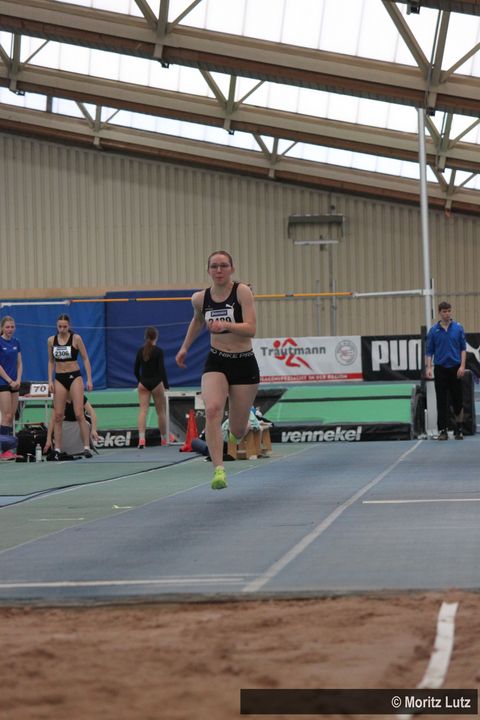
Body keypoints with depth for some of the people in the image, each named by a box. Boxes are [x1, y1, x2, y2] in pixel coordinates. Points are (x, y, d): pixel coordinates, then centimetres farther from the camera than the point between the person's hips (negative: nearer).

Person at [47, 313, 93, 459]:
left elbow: (85, 359, -2)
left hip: (74, 377, -3)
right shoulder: (52, 340, 5)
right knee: (58, 416, 1)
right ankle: (57, 449, 4)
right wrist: (50, 381, 4)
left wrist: (89, 379, -9)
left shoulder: (76, 338, -5)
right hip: (59, 379, 3)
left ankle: (87, 447, -9)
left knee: (79, 414, -10)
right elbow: (51, 362, 13)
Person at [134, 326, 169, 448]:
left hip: (143, 384, 3)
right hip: (156, 383, -3)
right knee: (161, 412, 11)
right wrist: (166, 386, -9)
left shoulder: (141, 351, 3)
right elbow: (162, 369, -13)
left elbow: (136, 370, 7)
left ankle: (141, 438, -22)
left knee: (143, 410, -5)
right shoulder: (158, 351, -9)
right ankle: (164, 439, 21)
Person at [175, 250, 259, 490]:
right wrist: (185, 347, 27)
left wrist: (225, 325, -34)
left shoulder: (242, 291, -10)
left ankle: (238, 429, 47)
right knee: (212, 410, -27)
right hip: (216, 362, 2)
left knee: (237, 429, 6)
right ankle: (219, 470, -29)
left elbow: (251, 329, -19)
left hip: (244, 363, -2)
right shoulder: (200, 298, 2)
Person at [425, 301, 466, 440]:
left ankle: (459, 429, 13)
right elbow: (429, 351, 3)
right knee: (442, 401, 0)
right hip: (440, 369, 0)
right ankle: (443, 430, 4)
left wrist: (462, 366, -9)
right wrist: (429, 368, -8)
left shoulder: (458, 328, 2)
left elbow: (463, 348, 2)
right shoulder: (434, 330, 2)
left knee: (458, 401, 3)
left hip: (455, 368, 0)